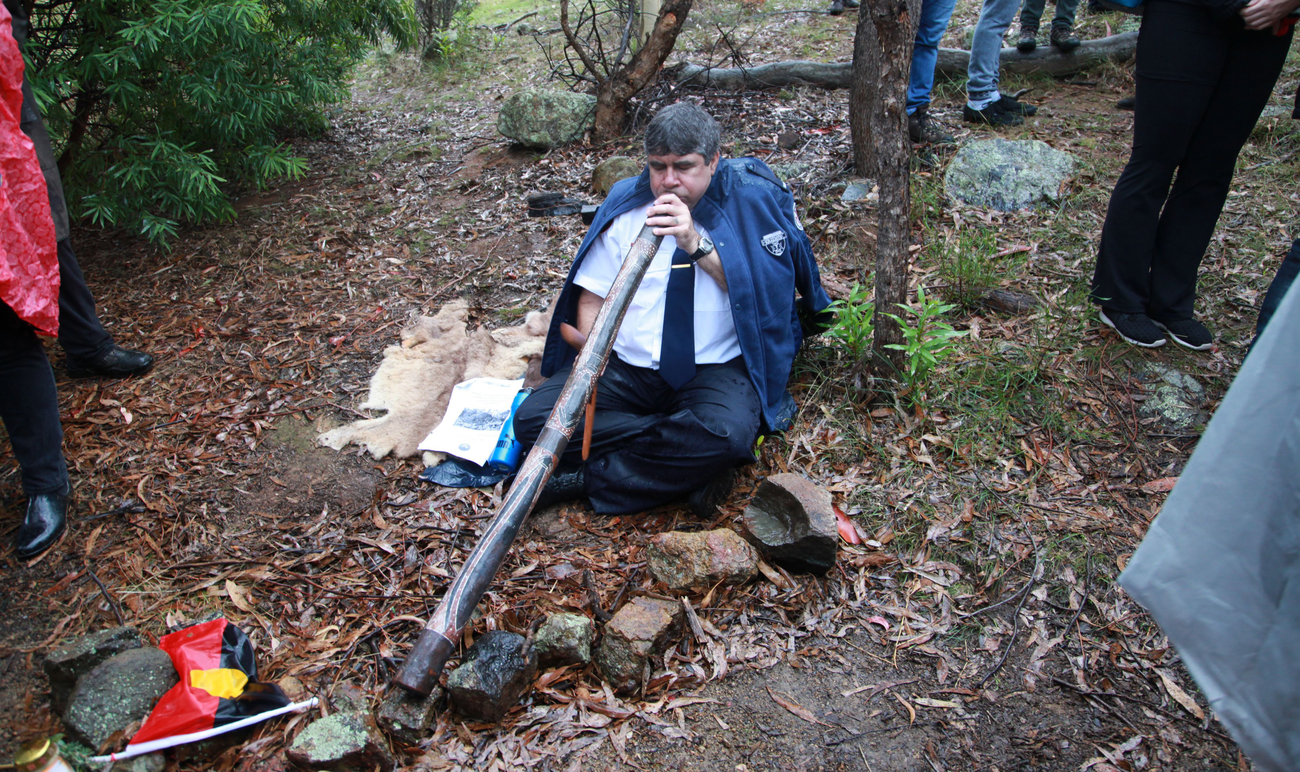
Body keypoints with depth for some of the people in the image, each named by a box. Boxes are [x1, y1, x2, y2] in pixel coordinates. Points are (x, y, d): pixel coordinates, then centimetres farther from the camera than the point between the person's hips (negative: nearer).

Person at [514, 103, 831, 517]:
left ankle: (586, 478, -17)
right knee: (532, 419, -18)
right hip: (624, 366, 4)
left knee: (726, 433, -37)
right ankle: (687, 465, -19)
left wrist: (698, 244, -22)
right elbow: (592, 297, 9)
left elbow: (761, 291, -11)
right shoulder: (626, 206, 9)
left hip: (714, 369, -3)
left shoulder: (753, 201, 0)